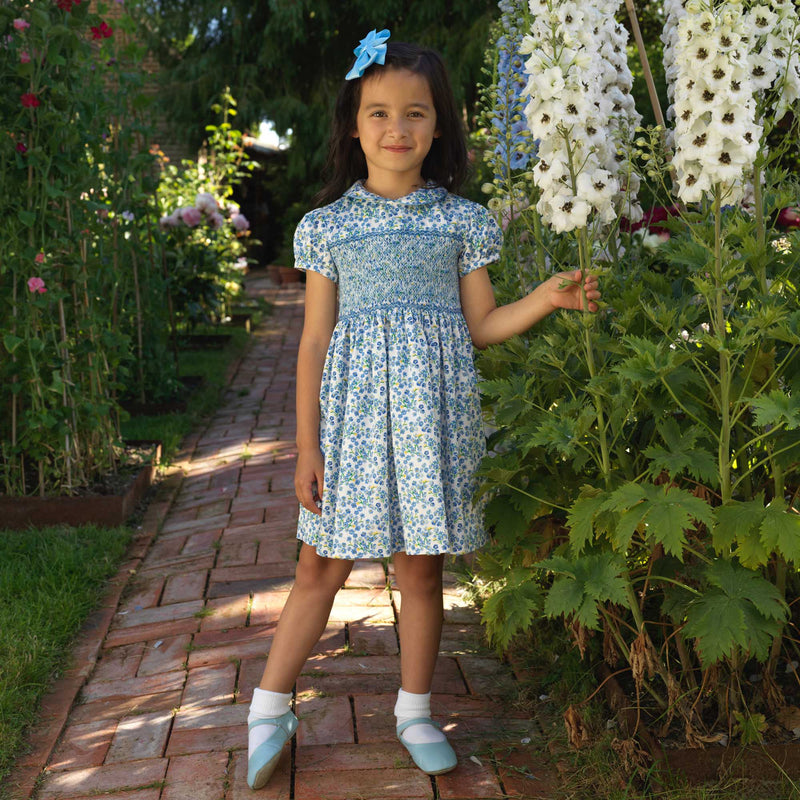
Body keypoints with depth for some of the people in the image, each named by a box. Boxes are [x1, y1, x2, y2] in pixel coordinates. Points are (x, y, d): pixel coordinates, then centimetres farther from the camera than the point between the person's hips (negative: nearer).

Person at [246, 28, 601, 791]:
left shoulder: (460, 221, 5)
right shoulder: (328, 225, 3)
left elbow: (480, 325, 10)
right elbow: (314, 341, 3)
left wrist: (546, 297, -8)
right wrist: (306, 446, 0)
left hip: (431, 412, 1)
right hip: (355, 412, 0)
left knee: (421, 566, 8)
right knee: (322, 564, 3)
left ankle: (414, 710, 25)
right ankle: (270, 709, 19)